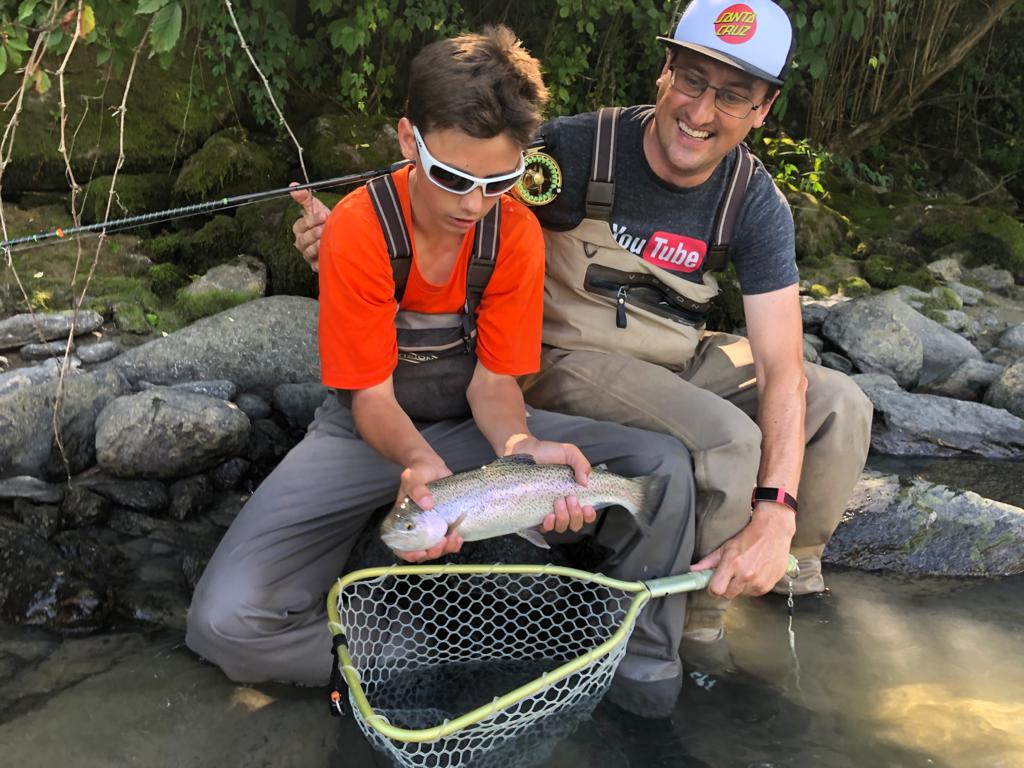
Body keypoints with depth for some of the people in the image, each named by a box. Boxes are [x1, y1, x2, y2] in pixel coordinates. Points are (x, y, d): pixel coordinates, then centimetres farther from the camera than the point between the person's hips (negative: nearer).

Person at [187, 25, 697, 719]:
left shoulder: (517, 233, -12)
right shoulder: (360, 228, -20)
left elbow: (492, 380, -8)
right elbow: (370, 395, -15)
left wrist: (522, 447, -32)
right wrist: (418, 460, -38)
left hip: (472, 424, 3)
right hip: (372, 431, -2)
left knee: (665, 466, -19)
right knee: (224, 622, -26)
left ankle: (642, 661, -1)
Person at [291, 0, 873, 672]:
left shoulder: (756, 206, -12)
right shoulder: (575, 150, -21)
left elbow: (781, 368, -18)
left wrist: (775, 512, -31)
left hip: (680, 356, 5)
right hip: (571, 358, -5)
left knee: (841, 405, -6)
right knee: (728, 437, -29)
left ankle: (797, 575, 16)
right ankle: (697, 617, -4)